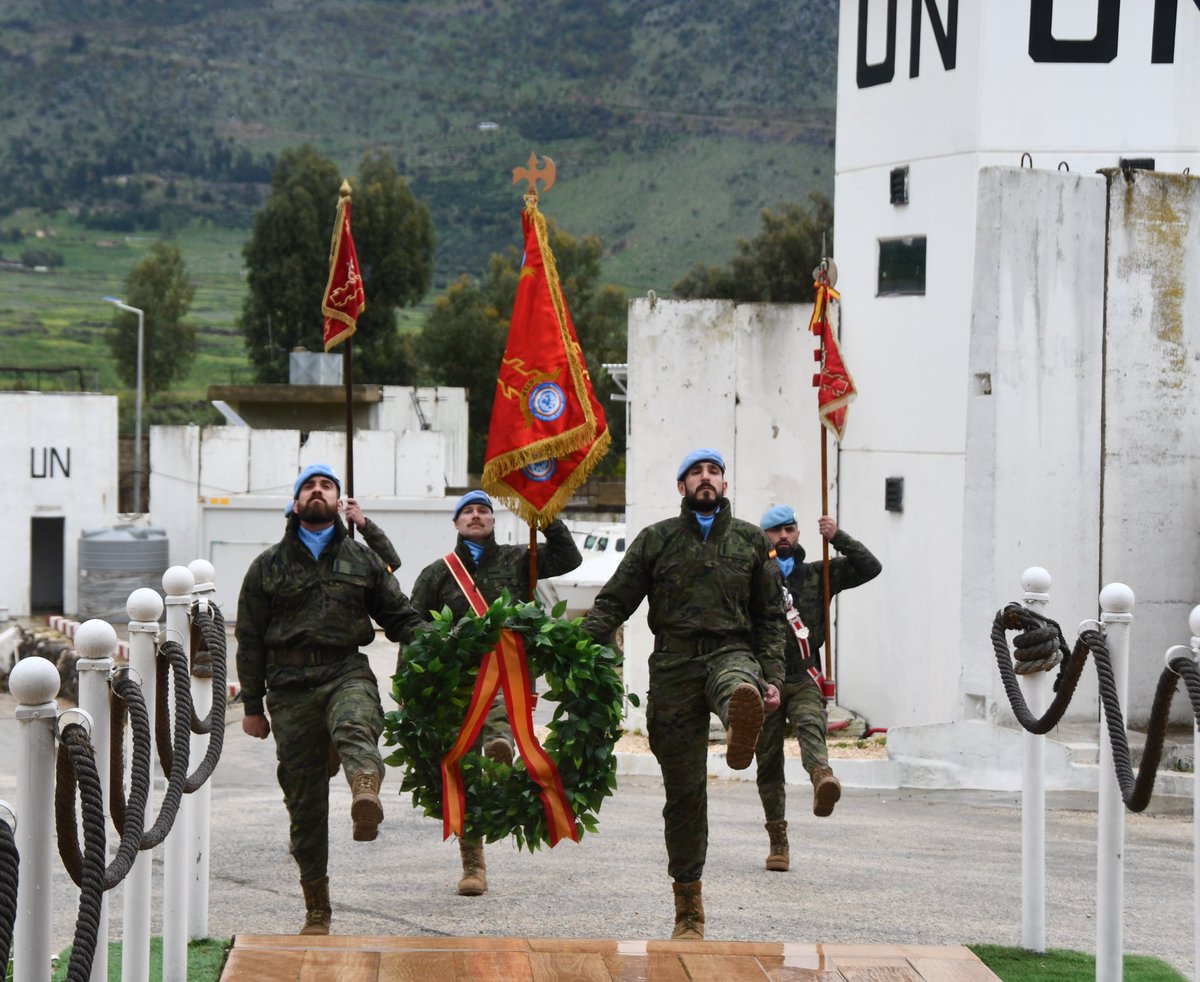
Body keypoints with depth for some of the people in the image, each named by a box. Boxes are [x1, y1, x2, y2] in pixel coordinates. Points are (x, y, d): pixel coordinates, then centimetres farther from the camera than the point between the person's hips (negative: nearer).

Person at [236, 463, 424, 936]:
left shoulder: (363, 560, 14)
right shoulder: (269, 566, 13)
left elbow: (401, 617, 20)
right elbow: (250, 640, 14)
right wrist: (252, 706, 10)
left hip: (347, 672, -1)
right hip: (291, 687, 1)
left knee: (356, 728, -38)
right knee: (304, 801, 1)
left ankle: (366, 796, -70)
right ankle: (316, 910, 10)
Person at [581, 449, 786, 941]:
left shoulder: (751, 541, 15)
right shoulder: (656, 540, 12)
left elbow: (770, 616, 17)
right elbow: (613, 603, 8)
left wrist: (772, 677, 5)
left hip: (731, 653, 0)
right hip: (674, 665, 0)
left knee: (740, 687, -41)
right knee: (684, 789, 0)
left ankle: (742, 731, -77)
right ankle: (687, 905, 8)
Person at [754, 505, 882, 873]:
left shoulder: (816, 575, 12)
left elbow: (869, 568, 7)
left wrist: (838, 538, -4)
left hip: (803, 680, 0)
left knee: (810, 727, -30)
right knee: (769, 763, 3)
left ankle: (822, 778, -60)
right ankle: (778, 840, 11)